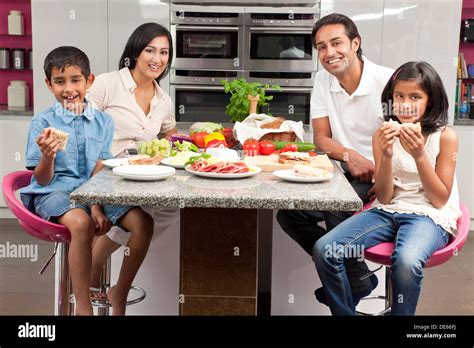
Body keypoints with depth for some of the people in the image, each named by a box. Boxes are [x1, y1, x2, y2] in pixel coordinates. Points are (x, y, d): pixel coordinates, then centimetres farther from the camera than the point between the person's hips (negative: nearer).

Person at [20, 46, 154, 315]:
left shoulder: (103, 122, 7)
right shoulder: (43, 123, -2)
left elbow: (100, 171, 1)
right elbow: (42, 180, -3)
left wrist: (97, 206, -15)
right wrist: (47, 156, -25)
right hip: (54, 192, -4)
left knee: (143, 222, -17)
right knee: (82, 223, -36)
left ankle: (120, 294, 2)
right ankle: (83, 306, -20)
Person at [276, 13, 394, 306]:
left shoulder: (388, 82, -15)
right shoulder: (323, 81, 2)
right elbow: (321, 138, 2)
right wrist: (350, 156, -21)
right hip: (349, 175, 6)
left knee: (336, 207, -30)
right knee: (289, 212, -11)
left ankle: (356, 282, -4)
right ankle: (346, 271, 5)